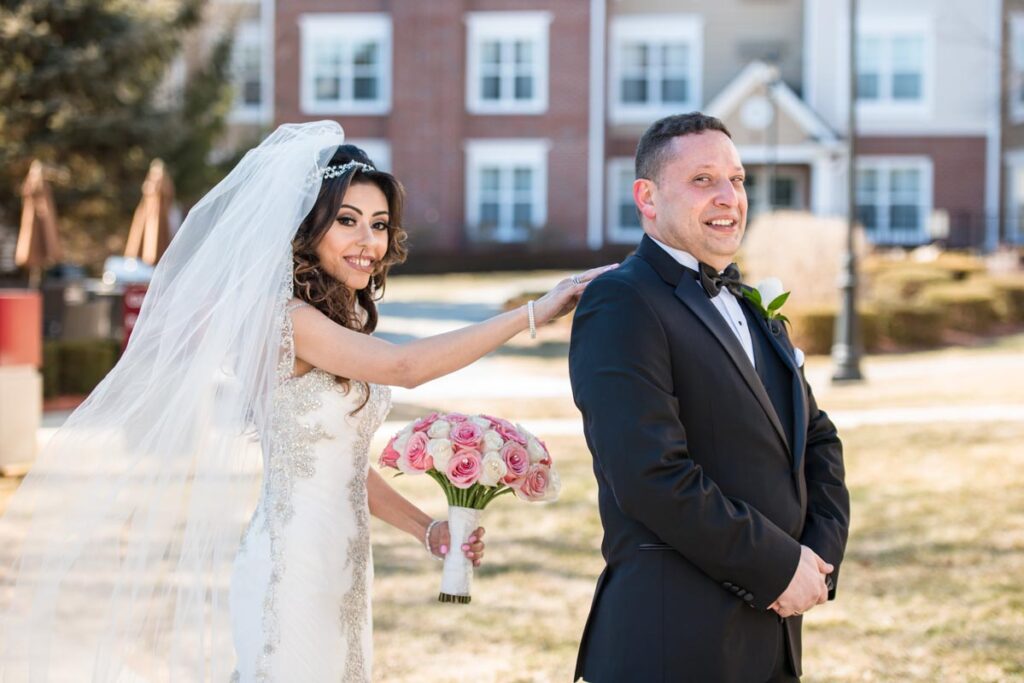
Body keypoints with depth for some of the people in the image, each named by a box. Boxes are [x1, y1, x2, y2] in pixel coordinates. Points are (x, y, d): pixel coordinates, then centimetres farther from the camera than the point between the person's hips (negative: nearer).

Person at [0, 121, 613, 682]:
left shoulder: (346, 324, 13)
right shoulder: (286, 318, -16)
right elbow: (402, 366, -27)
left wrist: (427, 529, 8)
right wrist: (534, 313, -25)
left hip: (340, 573, 9)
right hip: (293, 571, -9)